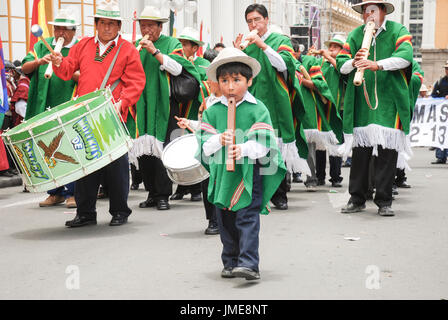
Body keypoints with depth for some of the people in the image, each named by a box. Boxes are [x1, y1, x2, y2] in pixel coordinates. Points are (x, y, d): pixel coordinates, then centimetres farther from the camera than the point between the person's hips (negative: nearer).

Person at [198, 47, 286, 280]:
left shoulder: (258, 109, -4)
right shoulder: (212, 111, 5)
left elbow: (264, 143, -10)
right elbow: (204, 144, 2)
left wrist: (244, 149, -25)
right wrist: (219, 140, -17)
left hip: (250, 173, -4)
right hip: (222, 173, 4)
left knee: (248, 219, -9)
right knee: (225, 221, 10)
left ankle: (249, 264, -8)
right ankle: (231, 262, 23)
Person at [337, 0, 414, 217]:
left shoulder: (397, 31, 4)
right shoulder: (356, 35, 13)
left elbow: (405, 57, -15)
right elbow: (340, 64, 6)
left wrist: (378, 65, -30)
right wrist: (353, 62, -17)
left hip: (389, 102, -2)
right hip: (361, 102, 2)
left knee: (387, 151, -4)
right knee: (360, 150, 2)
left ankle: (384, 201, 5)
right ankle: (357, 199, 12)